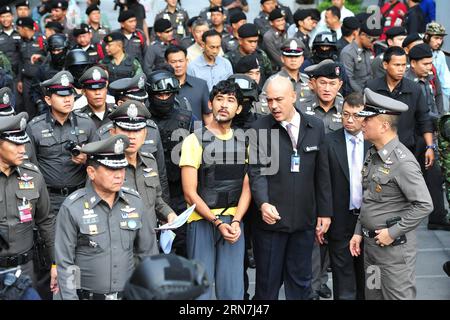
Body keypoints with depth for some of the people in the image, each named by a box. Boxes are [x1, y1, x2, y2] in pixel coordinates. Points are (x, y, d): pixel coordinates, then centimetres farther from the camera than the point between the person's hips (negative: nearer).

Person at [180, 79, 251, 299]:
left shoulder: (243, 143, 10)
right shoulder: (195, 140, -3)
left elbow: (246, 188, 6)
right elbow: (190, 193, -6)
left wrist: (236, 221, -9)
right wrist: (217, 222, -14)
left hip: (234, 222, 3)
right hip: (202, 221, -3)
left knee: (233, 290, 4)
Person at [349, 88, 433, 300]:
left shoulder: (403, 162, -20)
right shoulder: (372, 154, 8)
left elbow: (424, 205, -21)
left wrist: (393, 232, -18)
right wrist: (359, 232, 13)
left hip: (394, 246, -8)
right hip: (370, 243, 8)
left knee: (397, 296, 1)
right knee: (372, 294, 16)